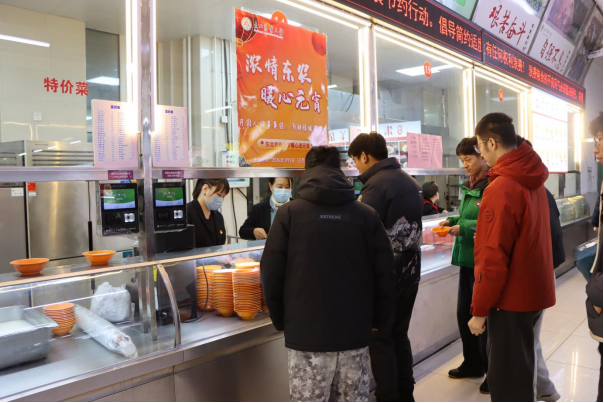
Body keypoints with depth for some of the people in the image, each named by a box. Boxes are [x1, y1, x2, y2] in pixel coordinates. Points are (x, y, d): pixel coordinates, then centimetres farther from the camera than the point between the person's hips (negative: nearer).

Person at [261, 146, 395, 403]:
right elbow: (384, 274, 1)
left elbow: (271, 274, -4)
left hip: (306, 333, -2)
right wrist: (380, 320, 13)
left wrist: (281, 320, 9)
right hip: (356, 331, 2)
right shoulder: (367, 214, 0)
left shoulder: (289, 213, -5)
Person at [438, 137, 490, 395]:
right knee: (464, 313, 16)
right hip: (467, 258, 9)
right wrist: (453, 221, 4)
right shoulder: (470, 186, 12)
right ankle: (472, 364, 35)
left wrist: (465, 228, -24)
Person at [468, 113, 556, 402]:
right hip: (533, 289, 9)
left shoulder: (501, 188, -22)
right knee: (519, 367, 23)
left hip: (512, 297, -9)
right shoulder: (534, 178, 5)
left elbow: (493, 259, -23)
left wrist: (480, 310, -15)